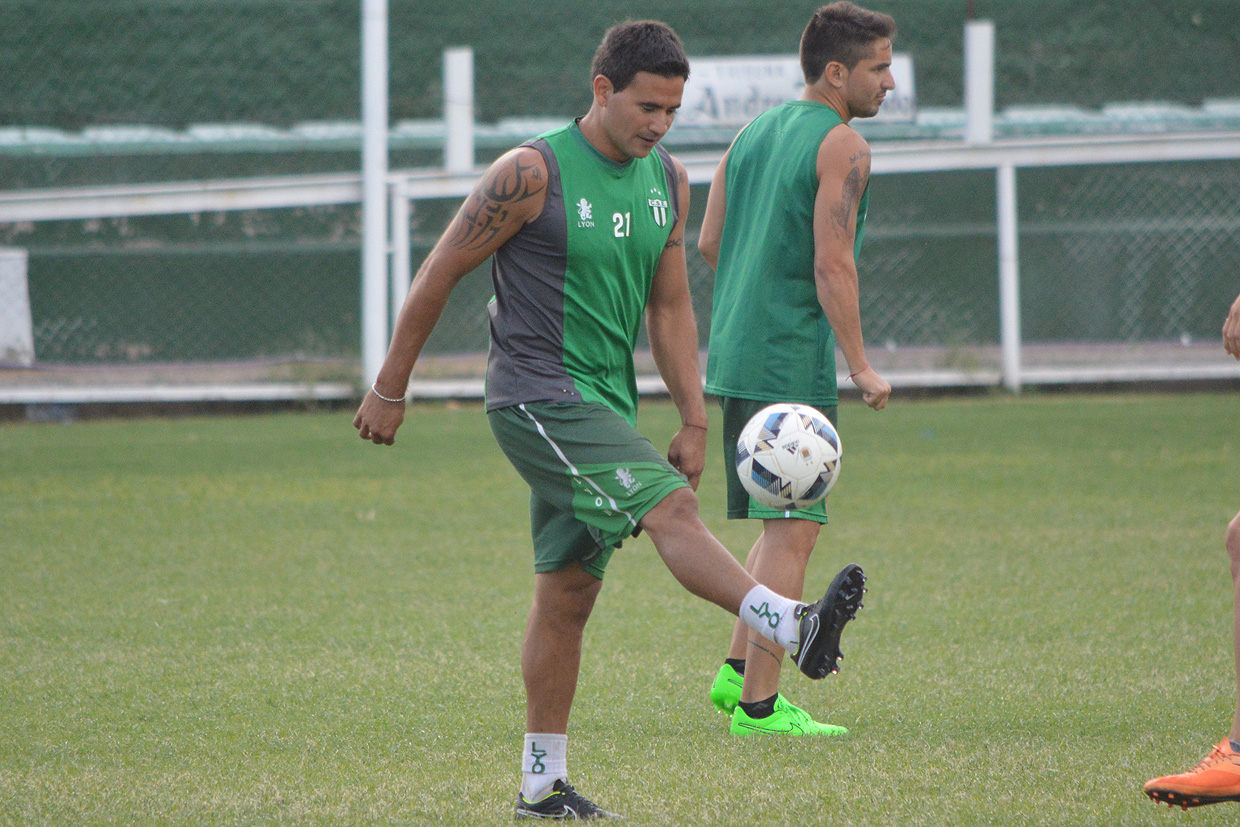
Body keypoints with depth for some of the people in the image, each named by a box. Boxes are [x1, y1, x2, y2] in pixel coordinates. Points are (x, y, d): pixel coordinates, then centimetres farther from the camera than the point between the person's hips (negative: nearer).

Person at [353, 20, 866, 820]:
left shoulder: (669, 181, 9)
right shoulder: (533, 174, -11)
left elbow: (670, 307, 15)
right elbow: (440, 274, -5)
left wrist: (694, 422, 8)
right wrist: (390, 389, -2)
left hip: (604, 407, 7)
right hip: (537, 397, -7)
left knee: (569, 592, 8)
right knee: (672, 508, -25)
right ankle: (793, 627, -42)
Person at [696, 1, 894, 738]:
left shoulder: (753, 134, 15)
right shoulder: (842, 147, -10)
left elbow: (709, 243, 17)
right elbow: (833, 265, -17)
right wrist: (861, 367, -13)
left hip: (735, 353, 9)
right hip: (793, 365, -9)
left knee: (785, 525, 19)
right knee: (792, 532, -6)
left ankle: (738, 672, 15)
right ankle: (759, 704, -7)